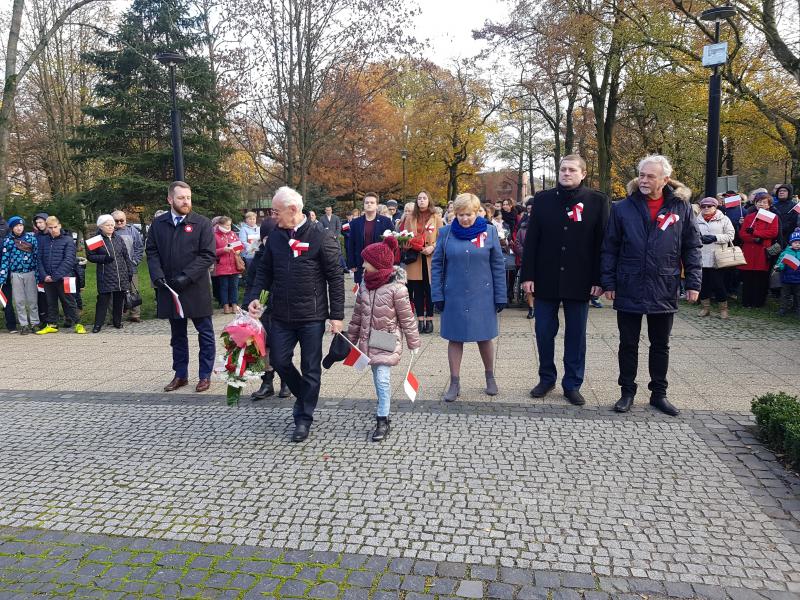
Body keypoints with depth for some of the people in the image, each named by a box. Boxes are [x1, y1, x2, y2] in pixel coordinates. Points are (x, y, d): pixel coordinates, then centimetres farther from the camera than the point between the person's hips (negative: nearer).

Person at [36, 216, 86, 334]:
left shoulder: (68, 240, -3)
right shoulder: (43, 241, 8)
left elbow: (68, 260, -11)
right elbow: (39, 259, 6)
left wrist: (56, 275, -16)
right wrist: (44, 275, -9)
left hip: (63, 277, -4)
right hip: (47, 279, 4)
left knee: (69, 302, 2)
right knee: (51, 303, 12)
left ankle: (77, 324, 9)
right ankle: (51, 324, 21)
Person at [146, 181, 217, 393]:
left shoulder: (202, 223, -4)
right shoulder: (158, 224, 7)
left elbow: (208, 255, -9)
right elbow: (151, 252, 8)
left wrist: (186, 276, -17)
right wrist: (157, 276, -9)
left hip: (196, 289, -3)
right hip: (169, 289, 4)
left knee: (205, 333, 4)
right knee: (177, 335, 14)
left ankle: (205, 375, 16)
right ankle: (180, 375, 26)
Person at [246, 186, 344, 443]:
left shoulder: (320, 238, -10)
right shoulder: (275, 238, 4)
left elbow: (335, 277, -8)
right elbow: (264, 272, 13)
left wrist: (337, 315, -10)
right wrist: (254, 297, -3)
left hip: (312, 316, -4)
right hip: (281, 316, 5)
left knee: (310, 368, 6)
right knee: (279, 360, 8)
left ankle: (304, 417, 22)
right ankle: (304, 397, 35)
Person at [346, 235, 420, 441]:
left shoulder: (396, 288, -18)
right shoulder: (365, 284, 1)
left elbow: (406, 318, -10)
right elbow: (357, 314, 11)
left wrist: (413, 343, -4)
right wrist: (351, 338, 15)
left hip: (387, 342, -6)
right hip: (368, 340, 6)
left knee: (383, 379, -9)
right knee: (378, 379, 15)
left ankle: (382, 420, 0)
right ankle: (383, 410, 31)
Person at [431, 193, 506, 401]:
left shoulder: (489, 232, -2)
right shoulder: (446, 233, -2)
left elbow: (498, 265, 1)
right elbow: (436, 265, 2)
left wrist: (500, 296, -1)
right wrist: (437, 295, -3)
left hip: (482, 296, 0)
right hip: (454, 296, 0)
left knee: (484, 338, 10)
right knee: (455, 338, 7)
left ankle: (490, 377, 32)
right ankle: (454, 383, 19)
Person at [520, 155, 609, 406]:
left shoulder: (597, 201, 0)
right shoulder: (542, 199, 4)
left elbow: (601, 242, -2)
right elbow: (531, 240, 2)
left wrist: (599, 279, -7)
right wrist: (527, 275, -3)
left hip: (579, 281, -1)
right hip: (546, 279, 1)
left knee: (576, 335, 8)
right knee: (544, 332, 8)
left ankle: (572, 384, 20)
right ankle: (546, 378, 26)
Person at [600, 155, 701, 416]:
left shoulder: (681, 208, 2)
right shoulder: (623, 208, 0)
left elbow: (692, 249, 5)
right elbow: (609, 248, 1)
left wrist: (693, 283, -1)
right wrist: (608, 282, -3)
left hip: (664, 292, 1)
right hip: (628, 290, -1)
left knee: (660, 345, 13)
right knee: (628, 344, 8)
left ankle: (659, 393, 26)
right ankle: (627, 392, 21)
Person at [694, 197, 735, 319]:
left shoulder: (723, 219, 5)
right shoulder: (696, 220, 13)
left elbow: (730, 235, -1)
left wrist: (715, 238, -14)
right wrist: (699, 238, -11)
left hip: (717, 258, -3)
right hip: (701, 258, 3)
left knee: (719, 284, -1)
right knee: (703, 284, 6)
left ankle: (723, 309, 12)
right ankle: (705, 308, 19)